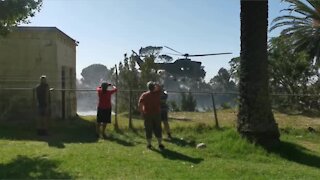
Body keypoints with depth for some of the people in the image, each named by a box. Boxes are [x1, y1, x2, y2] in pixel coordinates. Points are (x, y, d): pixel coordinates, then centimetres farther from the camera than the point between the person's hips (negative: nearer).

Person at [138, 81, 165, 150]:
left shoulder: (144, 95, -5)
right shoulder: (157, 93, -2)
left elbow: (140, 105, -9)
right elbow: (159, 87, 19)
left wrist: (142, 112, 1)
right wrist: (154, 83, 22)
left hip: (147, 114, -1)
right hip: (157, 114, 1)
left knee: (148, 130, 6)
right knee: (158, 129, 7)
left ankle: (149, 144, 11)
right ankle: (160, 144, 8)